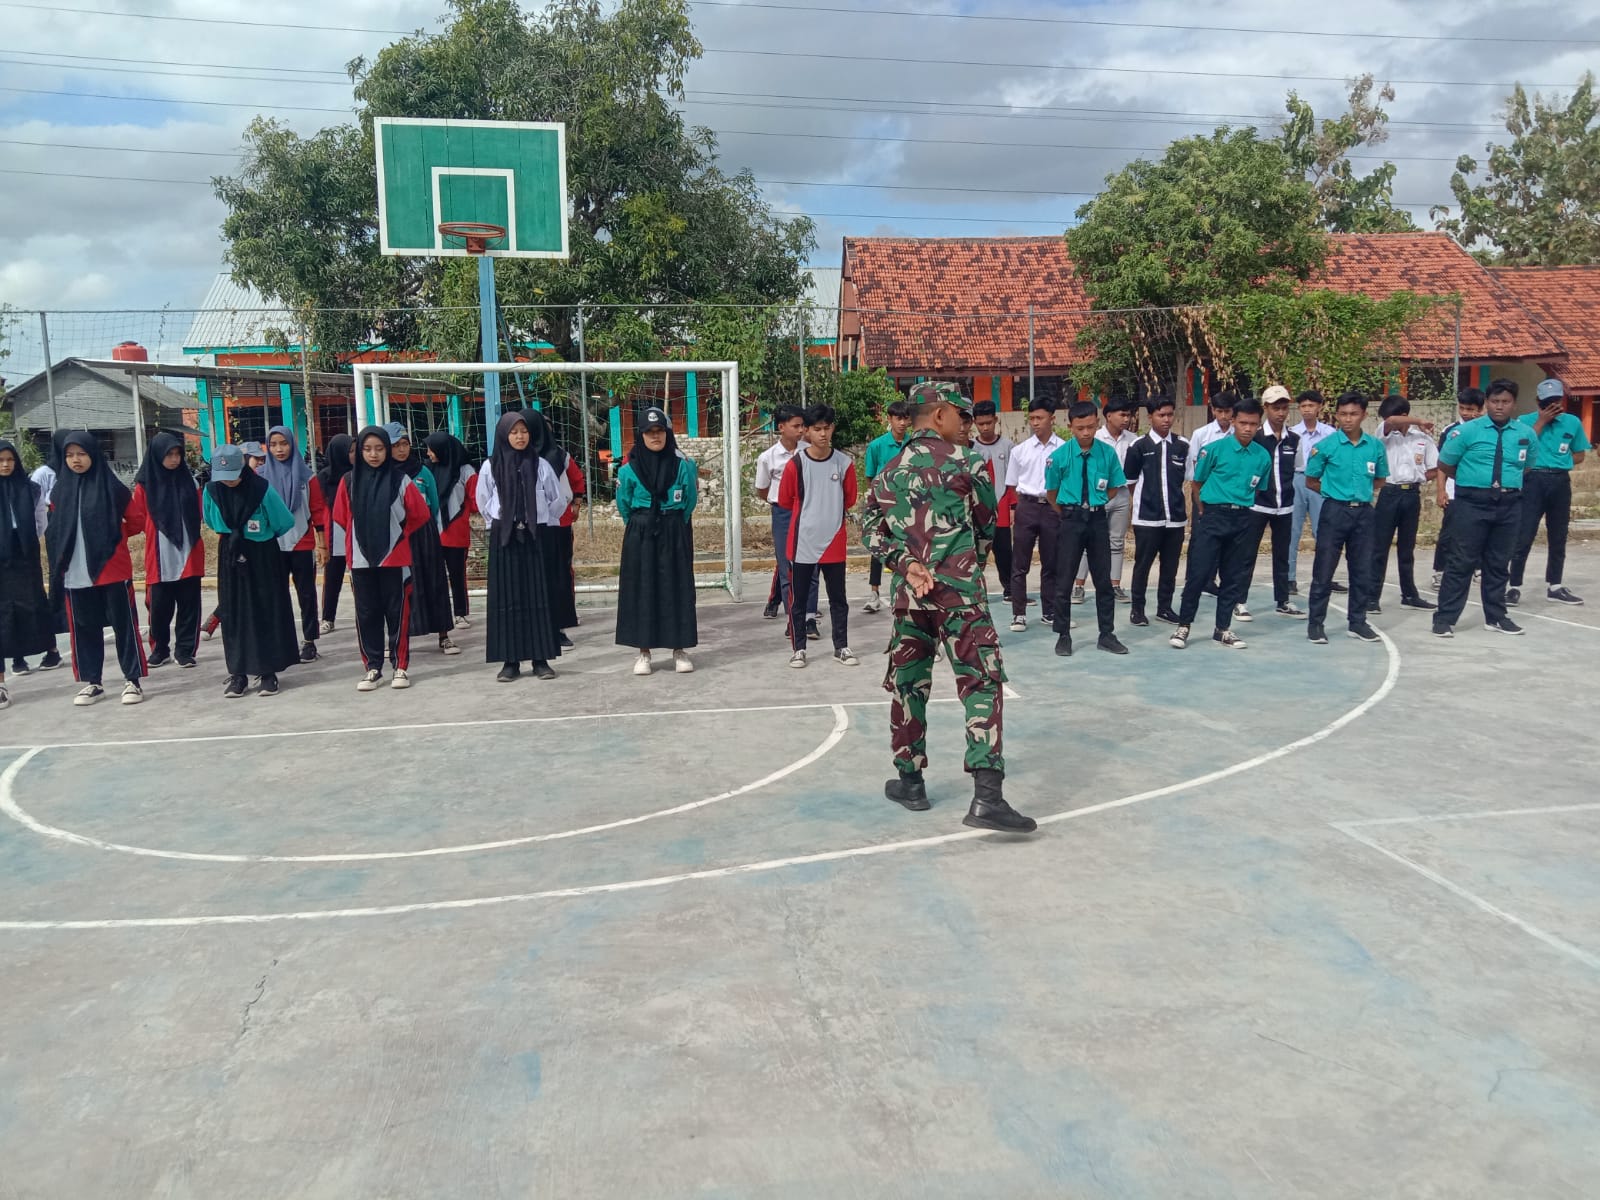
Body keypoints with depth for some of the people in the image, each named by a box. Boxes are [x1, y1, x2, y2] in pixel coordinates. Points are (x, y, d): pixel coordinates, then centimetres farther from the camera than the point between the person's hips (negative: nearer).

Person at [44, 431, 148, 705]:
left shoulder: (112, 487, -4)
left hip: (113, 570, -3)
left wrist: (112, 537, 6)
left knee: (124, 625, 2)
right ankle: (91, 682, 19)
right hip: (76, 574, 3)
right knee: (84, 628, 9)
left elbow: (137, 520, 2)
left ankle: (133, 680, 9)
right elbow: (55, 530, 17)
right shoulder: (60, 491, 7)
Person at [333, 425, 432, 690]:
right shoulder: (349, 481, 3)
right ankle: (372, 668, 14)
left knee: (398, 614, 3)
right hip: (361, 560, 2)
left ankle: (401, 667, 11)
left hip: (395, 559, -2)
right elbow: (342, 518, 12)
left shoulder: (400, 479, -3)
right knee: (367, 615, 6)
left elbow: (420, 514, 3)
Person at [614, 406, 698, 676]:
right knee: (641, 589, 2)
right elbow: (624, 504, 8)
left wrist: (673, 524, 10)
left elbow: (690, 500, 5)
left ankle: (680, 650, 10)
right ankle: (644, 652, 8)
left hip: (675, 535, 0)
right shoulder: (630, 468, -3)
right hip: (640, 536, 0)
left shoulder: (682, 464, -3)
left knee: (677, 588, 2)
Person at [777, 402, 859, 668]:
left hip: (833, 542, 1)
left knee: (838, 598, 9)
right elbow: (785, 500, 4)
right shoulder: (796, 464, -7)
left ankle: (841, 648, 20)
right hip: (802, 542, -1)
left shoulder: (844, 463, -2)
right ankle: (798, 648, 19)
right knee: (799, 597, 7)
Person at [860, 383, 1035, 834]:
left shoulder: (888, 473, 12)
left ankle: (909, 781, 25)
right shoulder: (963, 461, -2)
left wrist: (907, 564, -6)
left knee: (908, 685, 16)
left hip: (908, 593, 5)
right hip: (961, 592, -5)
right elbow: (988, 525, 8)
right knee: (982, 684, -4)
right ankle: (987, 797, -13)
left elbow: (871, 530, 3)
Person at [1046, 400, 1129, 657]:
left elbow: (1113, 489, 7)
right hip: (1071, 520, -1)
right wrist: (1069, 515, 6)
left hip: (1098, 519, 1)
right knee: (1064, 580, 3)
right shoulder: (1060, 456, -8)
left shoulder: (1108, 452, -5)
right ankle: (1063, 636, 15)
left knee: (1103, 579, 10)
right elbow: (1052, 493, 4)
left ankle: (1107, 634, 20)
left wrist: (1094, 507, 4)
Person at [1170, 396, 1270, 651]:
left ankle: (1223, 628, 19)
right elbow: (1197, 484, 3)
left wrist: (1243, 509, 11)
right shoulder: (1214, 448, -7)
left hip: (1244, 520, 4)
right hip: (1213, 516, -4)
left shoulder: (1263, 456, 2)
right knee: (1199, 572, -5)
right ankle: (1183, 625, 6)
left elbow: (1258, 489, 16)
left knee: (1235, 575, 9)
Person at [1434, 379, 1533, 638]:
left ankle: (1496, 617, 23)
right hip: (1472, 502, -4)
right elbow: (1445, 465, 3)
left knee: (1499, 564, 13)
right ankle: (1445, 618, 2)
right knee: (1461, 562, -2)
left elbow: (1528, 466, 22)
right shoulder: (1467, 431, -4)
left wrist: (1508, 482, 13)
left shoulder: (1526, 433, 7)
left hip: (1510, 505, 4)